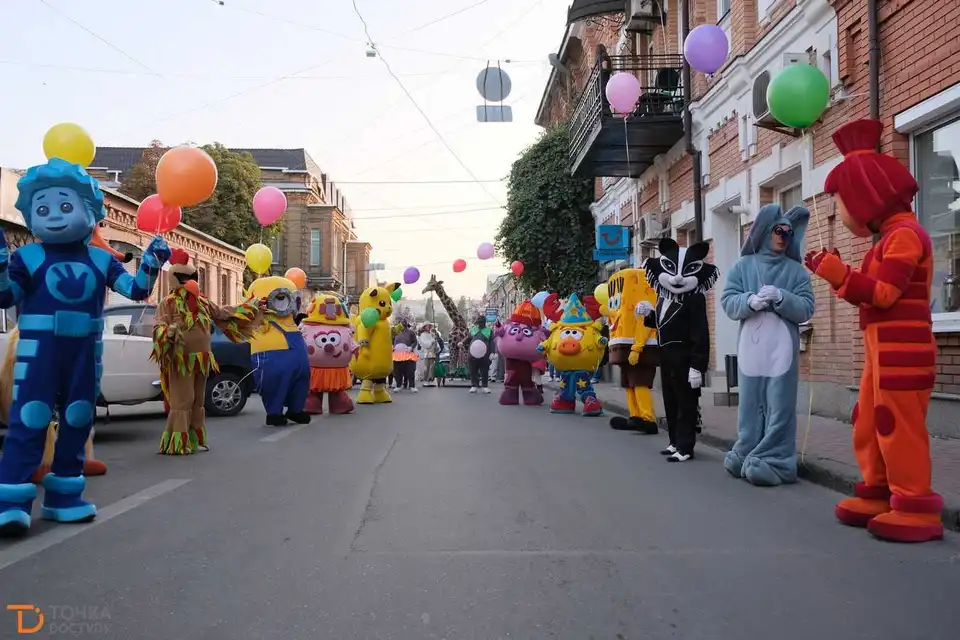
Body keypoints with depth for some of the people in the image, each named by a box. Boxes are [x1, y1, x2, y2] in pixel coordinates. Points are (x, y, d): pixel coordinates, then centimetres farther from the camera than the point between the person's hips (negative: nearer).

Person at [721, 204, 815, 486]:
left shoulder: (796, 270, 8)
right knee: (751, 404, 6)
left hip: (782, 348, -1)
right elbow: (727, 302, 2)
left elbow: (806, 309, 1)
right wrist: (750, 301, -17)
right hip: (750, 346, 1)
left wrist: (780, 298, -16)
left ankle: (772, 462, 2)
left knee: (779, 407, -3)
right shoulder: (743, 266, 10)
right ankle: (747, 457, 17)